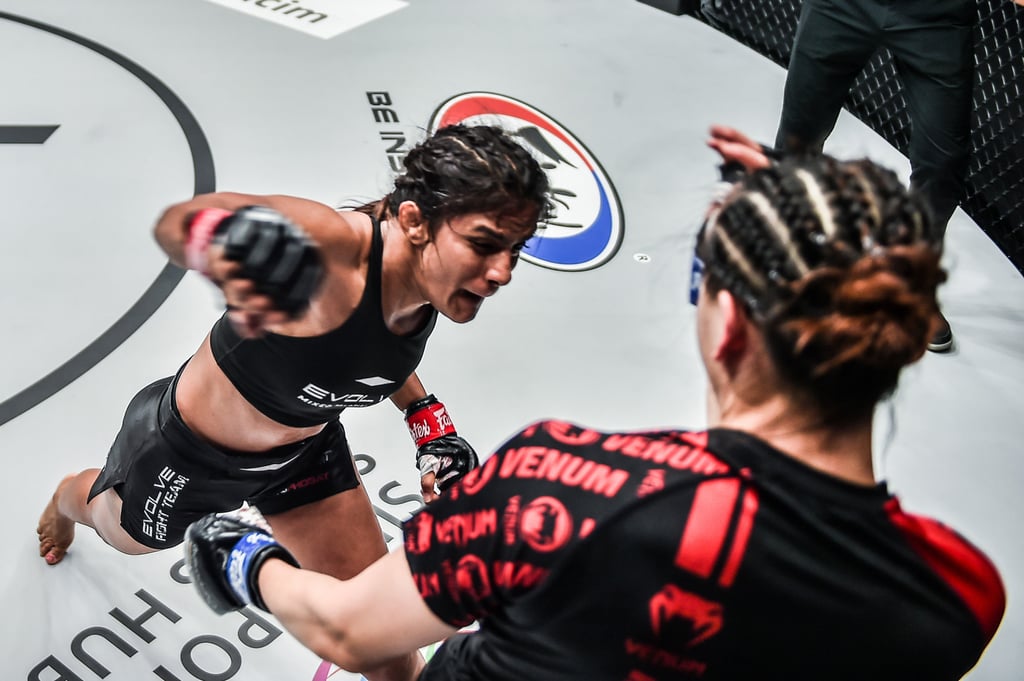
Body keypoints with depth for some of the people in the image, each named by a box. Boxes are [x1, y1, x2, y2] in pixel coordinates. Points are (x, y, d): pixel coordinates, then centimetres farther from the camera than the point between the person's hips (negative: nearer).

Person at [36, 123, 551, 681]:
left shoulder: (438, 277, -20)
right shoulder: (335, 248, -44)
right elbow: (177, 221, -60)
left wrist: (429, 421, -6)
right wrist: (214, 233, -82)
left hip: (303, 447, 4)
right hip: (188, 452, -4)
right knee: (122, 533, 32)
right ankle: (67, 500, 69)